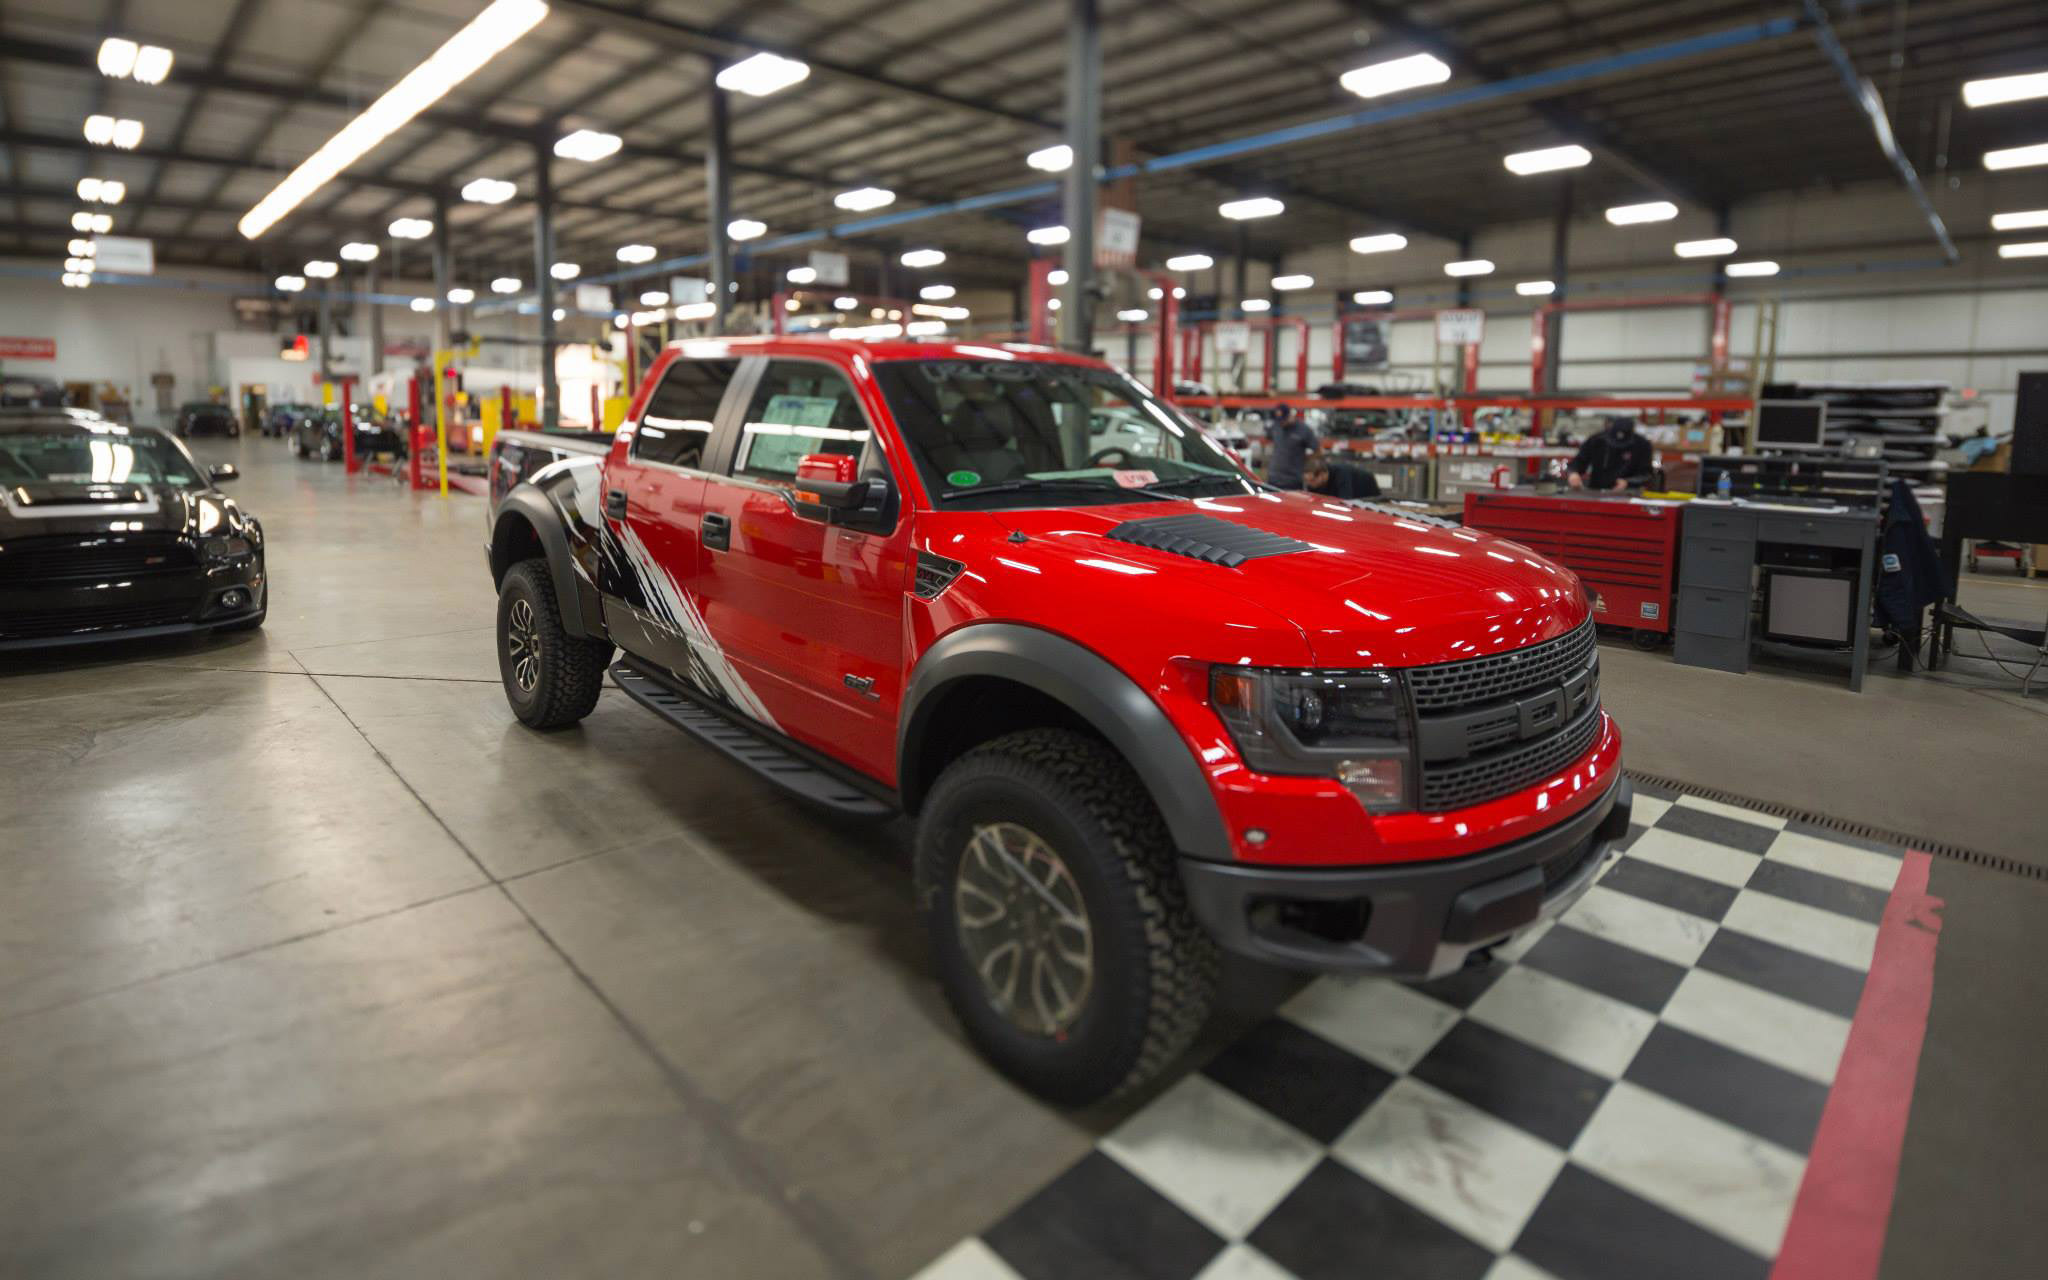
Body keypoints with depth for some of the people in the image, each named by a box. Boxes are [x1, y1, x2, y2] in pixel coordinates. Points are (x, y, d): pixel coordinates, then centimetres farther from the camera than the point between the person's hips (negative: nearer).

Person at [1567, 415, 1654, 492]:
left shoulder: (1642, 445, 0)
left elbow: (1646, 476, 1)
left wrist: (1627, 483, -20)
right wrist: (1572, 474, -21)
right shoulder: (1595, 441, 3)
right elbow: (1577, 463, 3)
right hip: (1594, 494, 1)